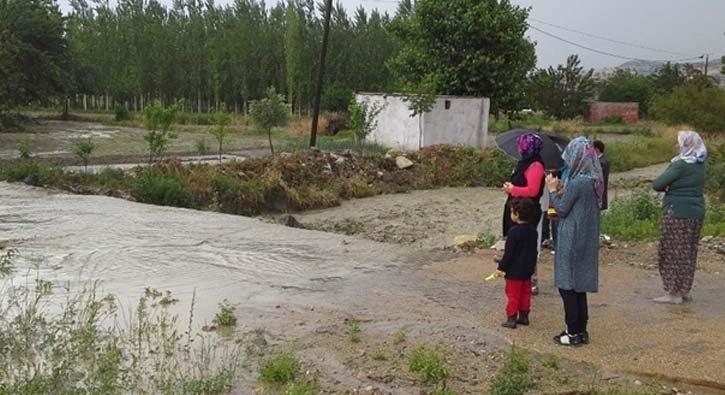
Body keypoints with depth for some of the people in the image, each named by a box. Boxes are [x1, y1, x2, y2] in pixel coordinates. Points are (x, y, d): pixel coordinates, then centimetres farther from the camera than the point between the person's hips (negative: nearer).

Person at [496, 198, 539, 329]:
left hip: (514, 271, -7)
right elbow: (534, 251, 12)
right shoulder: (533, 231, 4)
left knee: (513, 294, 1)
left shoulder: (514, 231, -21)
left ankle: (511, 318, 4)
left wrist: (501, 267, -11)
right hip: (527, 270, 7)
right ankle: (524, 316, 23)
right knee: (525, 293, 15)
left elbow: (508, 253, -19)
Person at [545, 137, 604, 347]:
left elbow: (562, 210, -12)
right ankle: (581, 330, 22)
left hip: (572, 240, -8)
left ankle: (574, 332, 6)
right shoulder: (594, 180, 6)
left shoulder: (576, 182, -20)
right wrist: (562, 190, 10)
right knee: (579, 285, 15)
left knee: (567, 285, 2)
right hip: (587, 239, 8)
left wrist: (553, 190, 0)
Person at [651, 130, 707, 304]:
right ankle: (684, 290, 21)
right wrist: (673, 187, 1)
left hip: (677, 213, -8)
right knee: (689, 252, 13)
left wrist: (666, 187, 3)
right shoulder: (700, 165, 10)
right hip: (697, 212, 8)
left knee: (673, 251, 0)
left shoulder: (680, 165, -16)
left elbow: (657, 184, -19)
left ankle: (674, 293, 2)